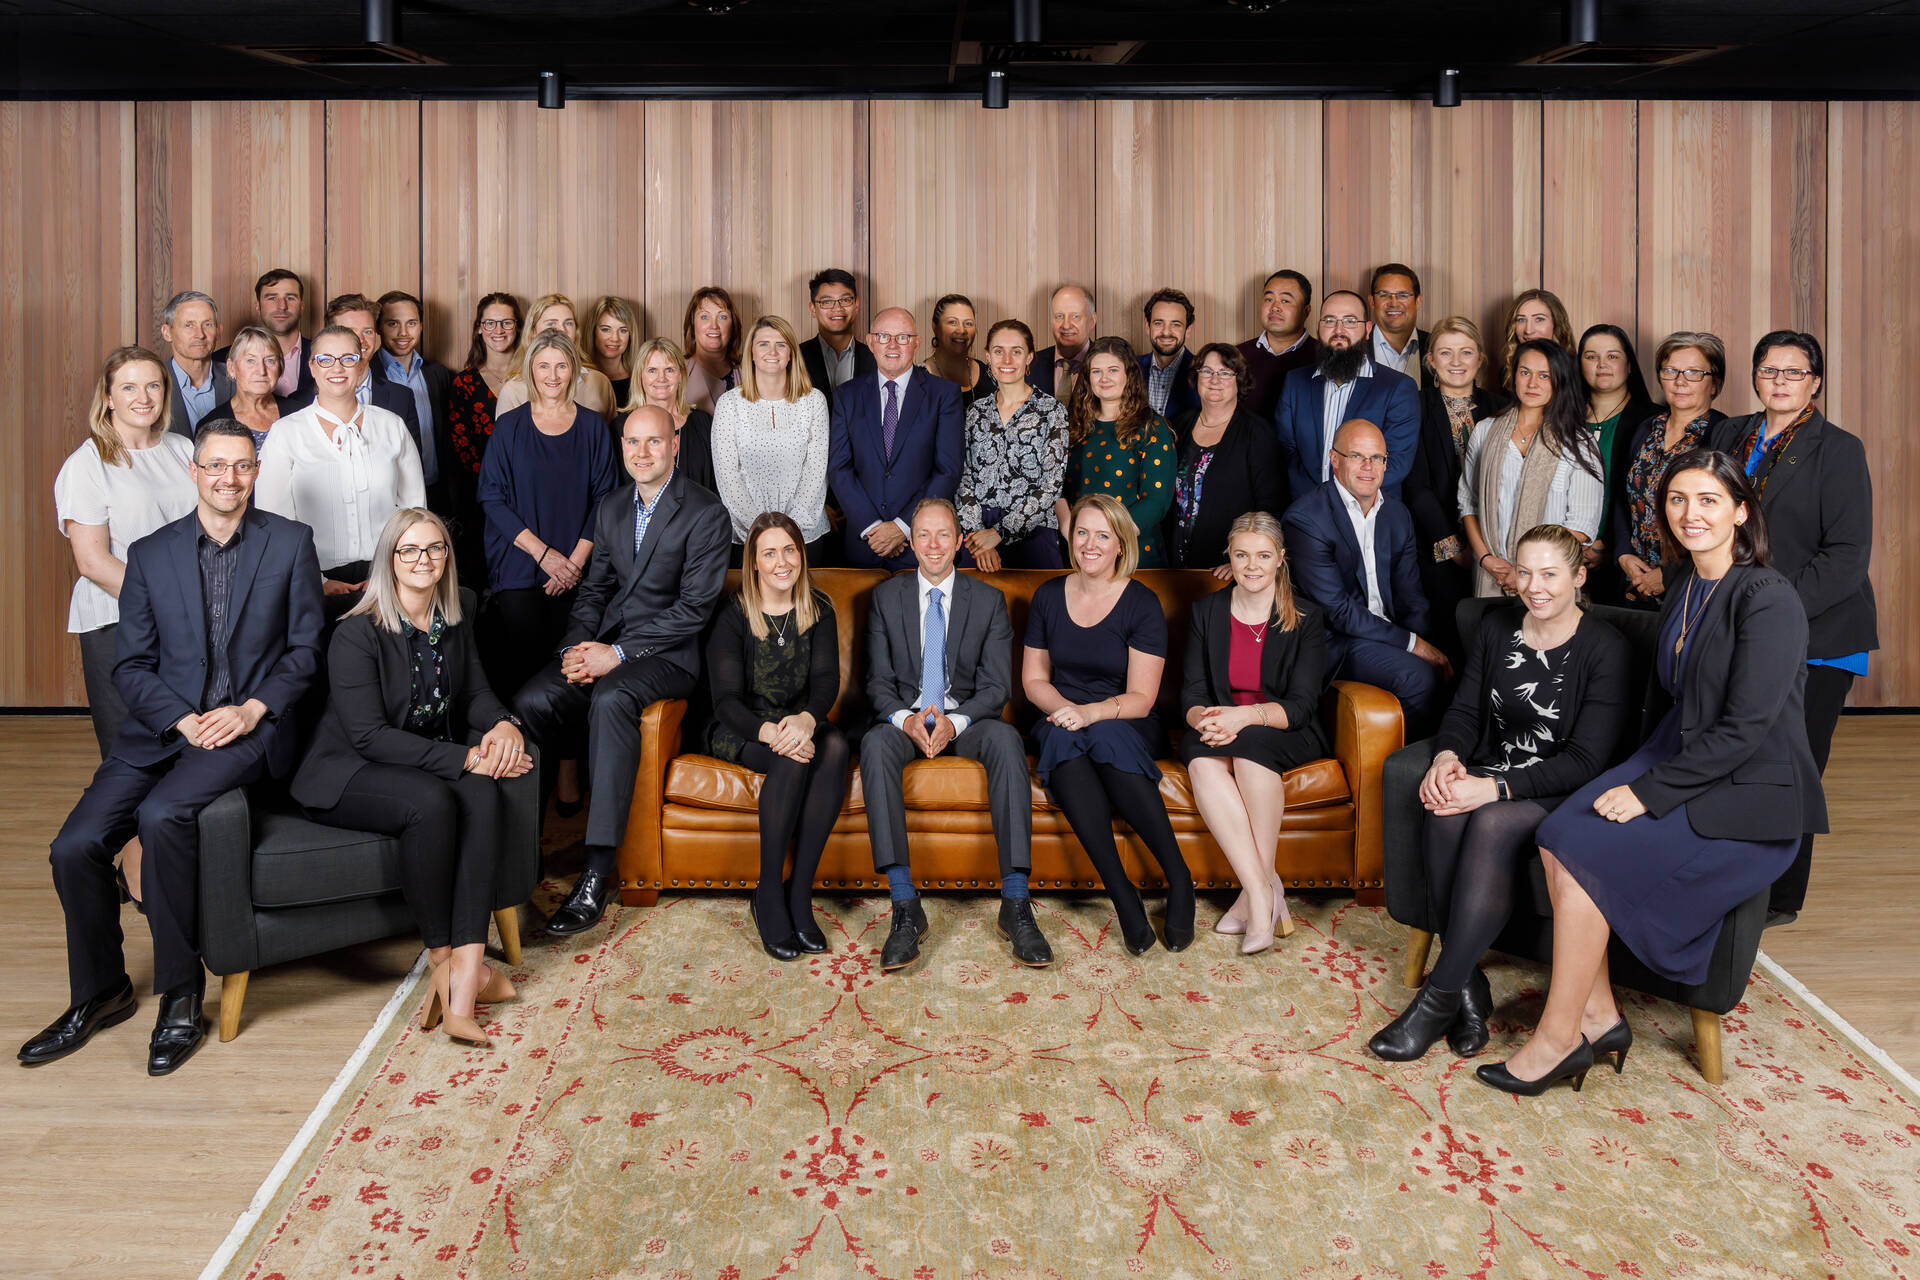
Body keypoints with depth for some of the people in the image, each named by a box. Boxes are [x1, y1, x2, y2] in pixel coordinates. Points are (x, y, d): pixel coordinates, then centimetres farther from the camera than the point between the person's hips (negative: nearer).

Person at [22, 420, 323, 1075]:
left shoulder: (291, 543, 4)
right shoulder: (150, 554, 9)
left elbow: (305, 648, 3)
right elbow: (131, 665, 7)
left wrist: (251, 710, -11)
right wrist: (185, 720, -10)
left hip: (252, 727, -3)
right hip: (164, 726, 4)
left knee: (162, 815, -29)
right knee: (75, 847, -12)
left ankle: (180, 997, -12)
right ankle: (100, 993, 14)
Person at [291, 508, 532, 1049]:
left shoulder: (455, 628, 9)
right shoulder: (356, 633, -12)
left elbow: (475, 694, 8)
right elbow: (369, 734, -20)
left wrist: (502, 724, -18)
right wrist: (464, 757, -26)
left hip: (430, 766, 5)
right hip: (347, 775, -5)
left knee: (483, 795, -29)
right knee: (431, 801, -37)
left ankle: (463, 976, -35)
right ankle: (443, 957, -20)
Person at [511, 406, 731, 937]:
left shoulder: (705, 513, -6)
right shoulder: (611, 507, 16)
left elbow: (695, 608, -12)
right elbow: (595, 587, 17)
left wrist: (618, 653, -18)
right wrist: (577, 646, -3)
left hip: (667, 654, -6)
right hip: (605, 643, 6)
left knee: (611, 698, -37)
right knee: (530, 700, -23)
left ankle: (598, 873, -35)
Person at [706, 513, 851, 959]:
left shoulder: (818, 610, 3)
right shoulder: (734, 616, -7)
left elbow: (827, 679, -8)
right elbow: (726, 699, -15)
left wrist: (806, 719, -32)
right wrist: (769, 732, -35)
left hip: (797, 725, 3)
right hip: (739, 731, -3)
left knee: (835, 746, -31)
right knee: (792, 758, -35)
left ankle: (798, 893, -26)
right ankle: (768, 895, -22)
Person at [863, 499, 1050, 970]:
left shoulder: (989, 600, 6)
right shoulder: (886, 597, 9)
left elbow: (996, 687, -1)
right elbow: (879, 682, 4)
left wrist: (955, 721, -20)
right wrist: (906, 719, -18)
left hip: (967, 720, 0)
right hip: (906, 720, 0)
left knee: (1006, 738, -34)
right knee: (875, 743, -34)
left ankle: (1015, 904, -34)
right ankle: (905, 905, -36)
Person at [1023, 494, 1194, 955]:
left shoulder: (1142, 604, -3)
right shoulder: (1049, 596, 9)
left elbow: (1141, 698, -7)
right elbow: (1033, 679, 11)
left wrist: (1091, 713, -26)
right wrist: (1065, 709, -11)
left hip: (1124, 726, -2)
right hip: (1061, 718, 2)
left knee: (1104, 737, -39)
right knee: (1063, 744, -35)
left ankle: (1178, 878, -29)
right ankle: (1122, 895, -36)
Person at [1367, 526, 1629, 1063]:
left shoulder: (1605, 648, -8)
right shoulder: (1496, 626, 9)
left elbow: (1585, 760, -14)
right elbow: (1465, 709, 10)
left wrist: (1494, 788, -25)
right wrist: (1448, 756, -14)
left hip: (1558, 793, -4)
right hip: (1490, 776, 4)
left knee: (1494, 823, -36)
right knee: (1444, 817, -31)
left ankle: (1440, 996, -28)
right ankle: (1469, 985, -22)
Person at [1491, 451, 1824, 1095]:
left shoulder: (1769, 600, -15)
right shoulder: (1683, 587, 10)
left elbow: (1745, 727, -20)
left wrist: (1650, 792, -19)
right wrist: (1640, 774, 2)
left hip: (1748, 799, -7)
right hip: (1680, 761, 7)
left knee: (1587, 854, -23)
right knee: (1557, 836, -17)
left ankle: (1558, 1038, -9)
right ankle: (1598, 1016, -7)